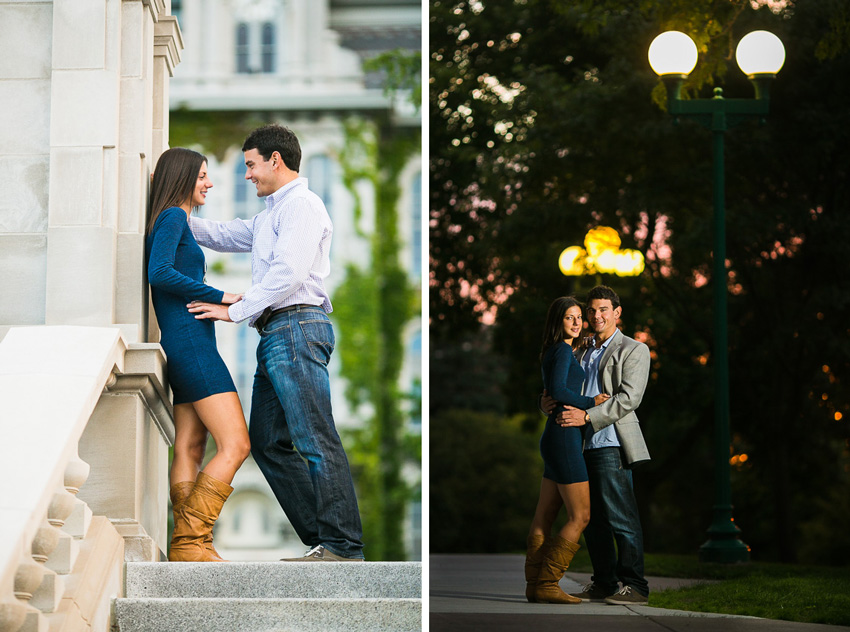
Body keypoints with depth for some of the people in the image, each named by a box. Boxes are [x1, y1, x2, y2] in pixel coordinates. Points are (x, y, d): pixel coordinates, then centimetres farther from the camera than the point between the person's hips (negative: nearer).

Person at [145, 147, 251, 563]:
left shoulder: (176, 220, 22)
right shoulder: (172, 218, -7)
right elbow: (160, 272, -20)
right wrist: (219, 297, -16)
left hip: (185, 348, 10)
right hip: (191, 344, -10)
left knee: (190, 448, 4)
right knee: (235, 445, -13)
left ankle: (186, 546, 0)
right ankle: (189, 542, -15)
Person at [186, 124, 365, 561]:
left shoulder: (301, 204, -6)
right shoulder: (270, 214, 26)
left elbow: (289, 273, -17)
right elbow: (223, 236, 35)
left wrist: (235, 310, -15)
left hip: (295, 327, -11)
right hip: (275, 336, 11)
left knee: (316, 441, -12)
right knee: (268, 443, 8)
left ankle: (343, 547, -13)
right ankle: (323, 539, 8)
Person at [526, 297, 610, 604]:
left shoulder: (553, 352, 17)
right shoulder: (563, 350, -11)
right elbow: (557, 390, -22)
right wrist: (590, 402, -13)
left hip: (554, 439, 10)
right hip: (564, 439, -10)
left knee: (544, 516, 9)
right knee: (581, 516, -7)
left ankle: (535, 584, 11)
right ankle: (546, 584, -8)